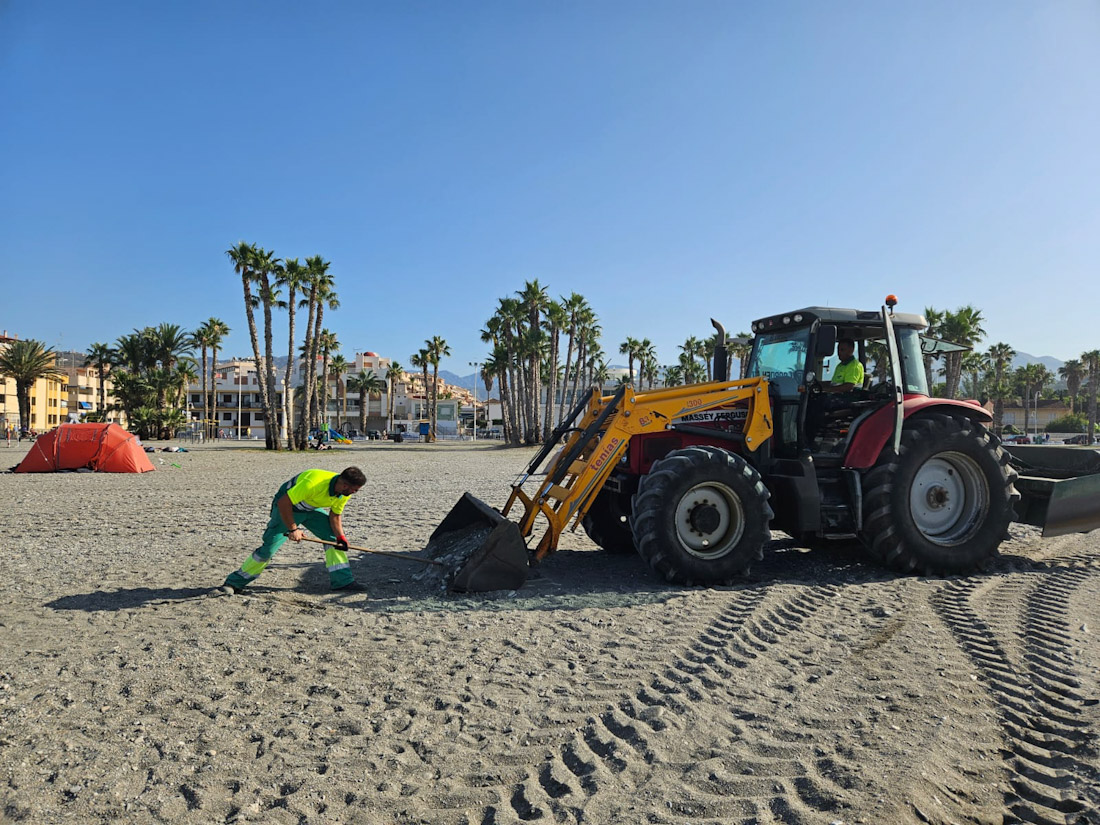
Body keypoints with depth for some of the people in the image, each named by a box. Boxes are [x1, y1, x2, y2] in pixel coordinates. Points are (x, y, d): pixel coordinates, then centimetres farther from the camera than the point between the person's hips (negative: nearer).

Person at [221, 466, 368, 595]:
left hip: (313, 509, 6)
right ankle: (235, 582, 5)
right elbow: (283, 502, -35)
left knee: (334, 537, -6)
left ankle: (343, 581, 0)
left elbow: (335, 515, -4)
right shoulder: (315, 483, -41)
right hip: (287, 506, -6)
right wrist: (292, 529, -30)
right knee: (269, 546, -10)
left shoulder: (344, 492, -18)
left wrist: (340, 537, -17)